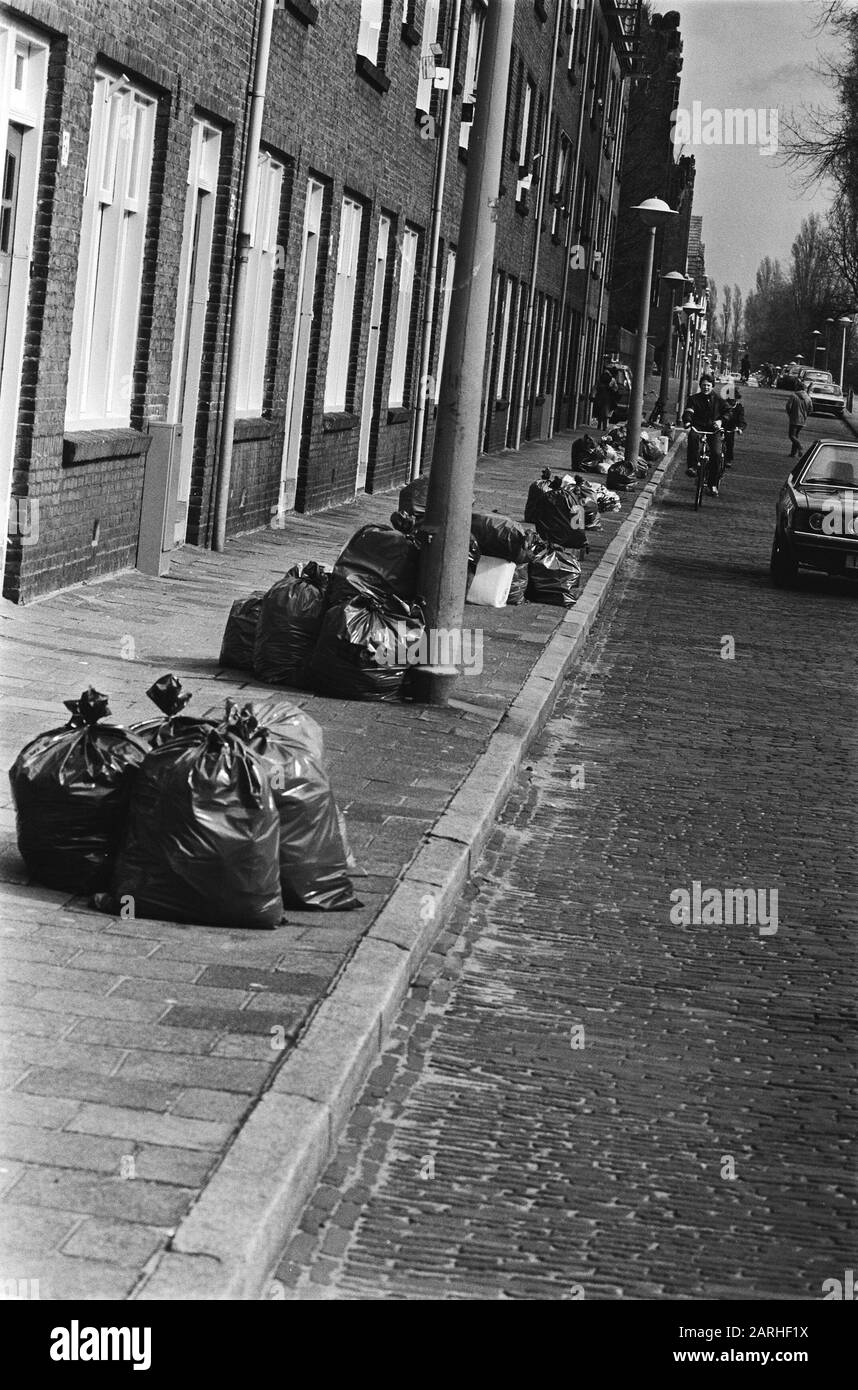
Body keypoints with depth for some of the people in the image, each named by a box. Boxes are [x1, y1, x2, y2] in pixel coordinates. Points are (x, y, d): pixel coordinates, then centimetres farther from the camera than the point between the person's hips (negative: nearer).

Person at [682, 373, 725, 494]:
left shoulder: (718, 400, 12)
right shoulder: (694, 399, 9)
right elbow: (688, 411, -6)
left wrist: (720, 421, -14)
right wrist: (687, 421, -29)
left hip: (714, 430, 1)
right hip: (698, 427, -1)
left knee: (716, 453, -20)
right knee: (693, 437, -38)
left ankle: (713, 483, -7)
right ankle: (692, 466, -35)